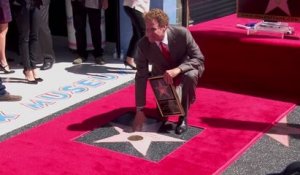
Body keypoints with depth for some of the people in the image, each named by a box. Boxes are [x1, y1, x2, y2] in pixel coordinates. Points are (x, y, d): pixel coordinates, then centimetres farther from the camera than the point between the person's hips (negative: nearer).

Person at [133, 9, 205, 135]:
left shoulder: (182, 33, -28)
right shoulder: (143, 44, -24)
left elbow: (199, 59, -24)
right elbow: (141, 77, -20)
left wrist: (178, 70, -43)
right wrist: (140, 110, -22)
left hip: (184, 71, -1)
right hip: (163, 77, 2)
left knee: (190, 75, -36)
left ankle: (183, 118, -15)